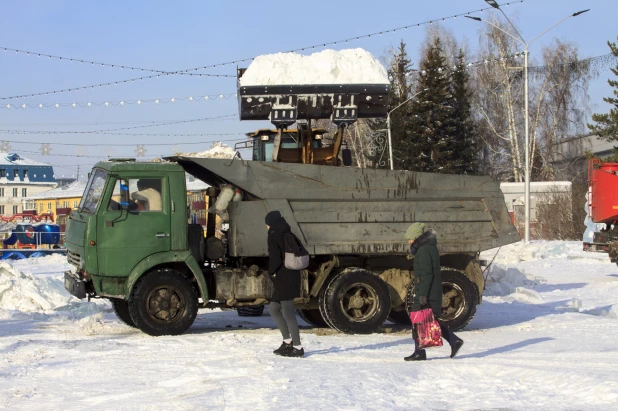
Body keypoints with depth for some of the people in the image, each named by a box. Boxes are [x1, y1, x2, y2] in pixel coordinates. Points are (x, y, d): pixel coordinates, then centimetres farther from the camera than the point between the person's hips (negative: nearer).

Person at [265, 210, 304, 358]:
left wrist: (271, 271, -2)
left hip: (283, 279, -10)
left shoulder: (273, 237, -11)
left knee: (287, 313, -8)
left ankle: (297, 347, -8)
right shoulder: (289, 235, 14)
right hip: (293, 276, 10)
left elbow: (275, 259, -21)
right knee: (274, 308, 19)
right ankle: (287, 341, 19)